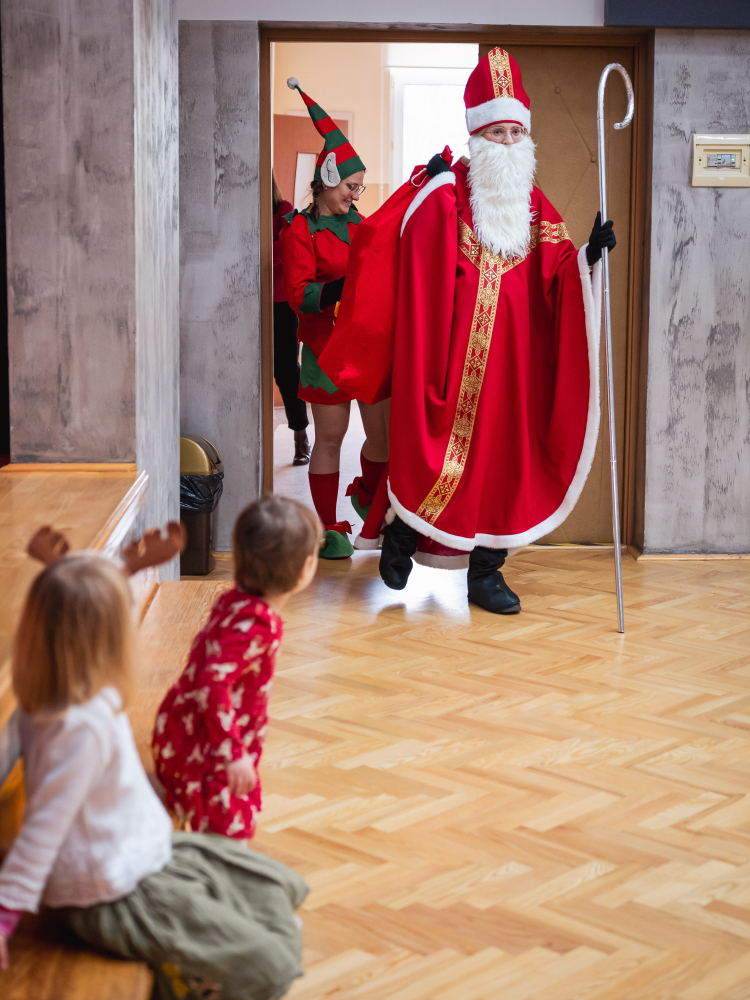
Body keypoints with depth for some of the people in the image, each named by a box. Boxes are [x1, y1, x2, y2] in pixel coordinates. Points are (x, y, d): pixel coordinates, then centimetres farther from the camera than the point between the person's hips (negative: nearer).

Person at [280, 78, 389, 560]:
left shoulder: (356, 221, 12)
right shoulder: (300, 230, -6)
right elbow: (300, 295, -14)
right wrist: (343, 288, -26)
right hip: (328, 345, -5)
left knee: (387, 431, 5)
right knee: (330, 436, 2)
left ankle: (367, 497, 32)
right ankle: (328, 528, 13)